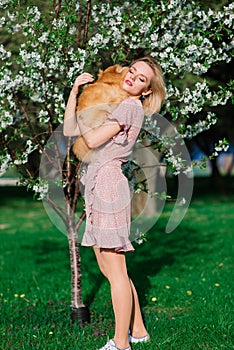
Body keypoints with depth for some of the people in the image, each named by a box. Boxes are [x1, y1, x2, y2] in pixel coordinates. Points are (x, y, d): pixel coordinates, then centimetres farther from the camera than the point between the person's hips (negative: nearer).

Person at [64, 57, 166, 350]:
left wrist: (81, 122, 6)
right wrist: (75, 91, 8)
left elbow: (93, 140, -13)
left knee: (115, 269, -5)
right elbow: (69, 130, 14)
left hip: (108, 182, -10)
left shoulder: (131, 107, -6)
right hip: (97, 183, 10)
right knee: (108, 268, 14)